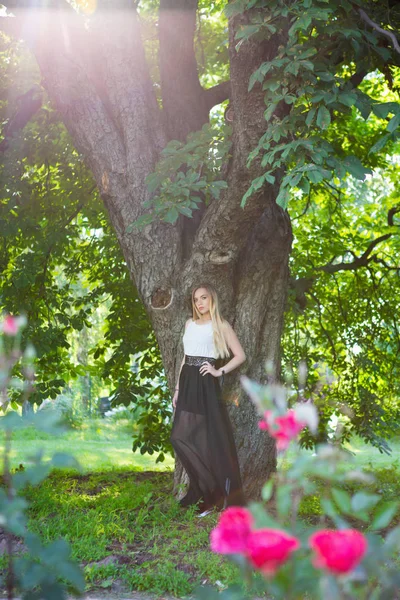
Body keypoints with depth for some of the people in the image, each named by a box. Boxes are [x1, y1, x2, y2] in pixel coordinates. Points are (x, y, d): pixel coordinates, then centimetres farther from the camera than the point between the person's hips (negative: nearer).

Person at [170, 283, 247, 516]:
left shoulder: (221, 326, 0)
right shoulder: (190, 324, 16)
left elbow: (240, 355, -2)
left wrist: (219, 372, -12)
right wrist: (178, 388, 15)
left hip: (206, 384, -6)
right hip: (188, 383, 6)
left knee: (211, 437, -6)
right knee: (182, 436, 1)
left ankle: (221, 494, 4)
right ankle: (204, 489, 13)